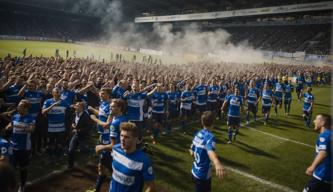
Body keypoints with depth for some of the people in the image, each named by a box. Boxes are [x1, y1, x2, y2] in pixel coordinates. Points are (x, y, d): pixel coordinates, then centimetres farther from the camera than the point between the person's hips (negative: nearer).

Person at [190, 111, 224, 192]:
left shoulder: (198, 134, -1)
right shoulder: (210, 137, -25)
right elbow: (210, 151, -46)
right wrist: (217, 163, -66)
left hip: (195, 172, 8)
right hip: (203, 175, -8)